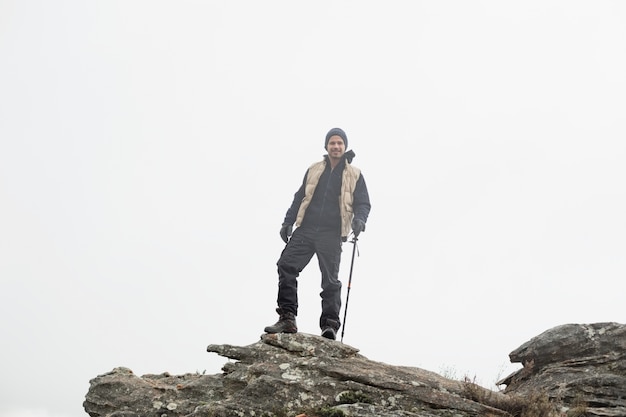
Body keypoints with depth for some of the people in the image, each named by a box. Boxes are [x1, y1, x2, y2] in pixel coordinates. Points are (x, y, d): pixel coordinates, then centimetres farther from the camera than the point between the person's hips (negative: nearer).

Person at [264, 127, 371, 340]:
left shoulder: (354, 175, 10)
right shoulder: (314, 170, 17)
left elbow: (363, 203, 8)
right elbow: (299, 198, 20)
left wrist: (359, 219, -14)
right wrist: (288, 222, 10)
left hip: (331, 235, -2)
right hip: (306, 230, 3)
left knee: (330, 280, -5)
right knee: (286, 265, -12)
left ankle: (330, 325, -2)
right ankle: (287, 318, -10)